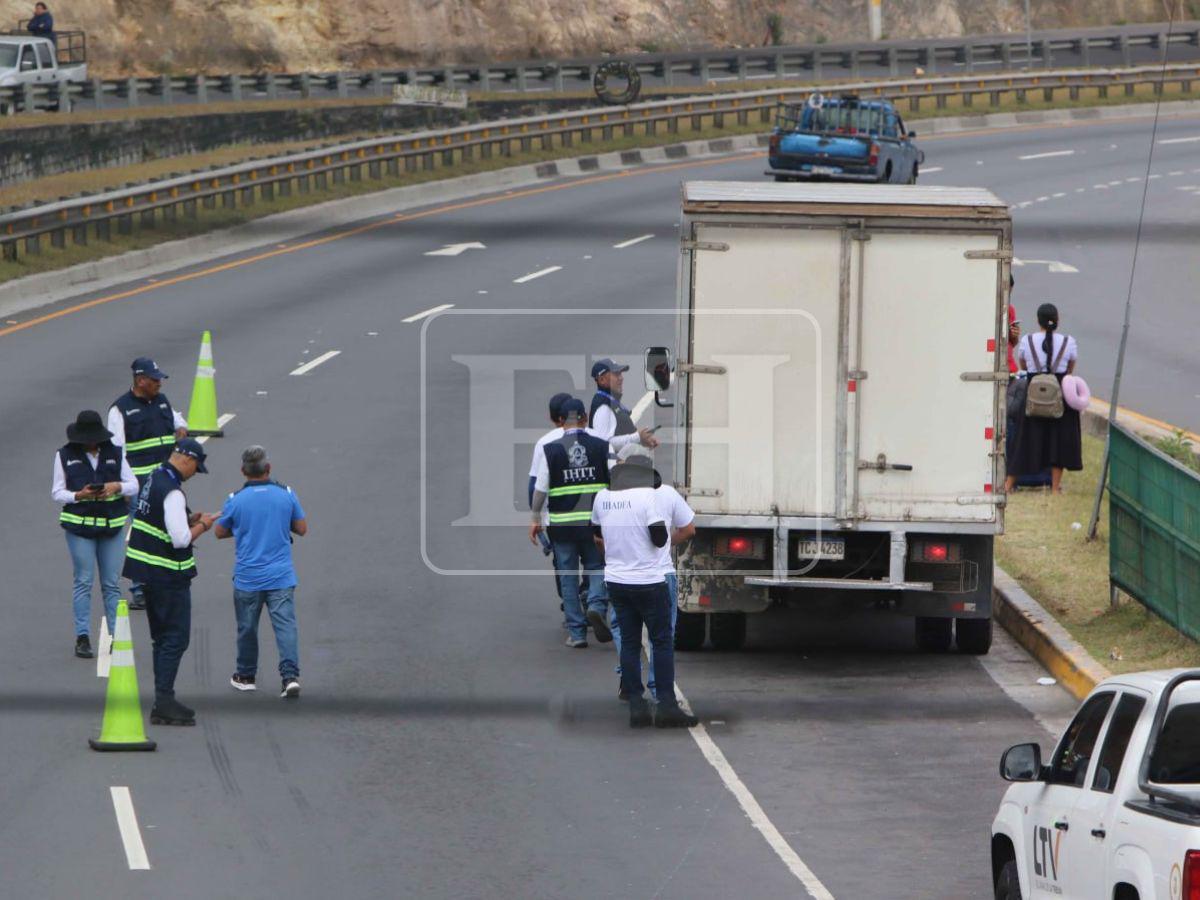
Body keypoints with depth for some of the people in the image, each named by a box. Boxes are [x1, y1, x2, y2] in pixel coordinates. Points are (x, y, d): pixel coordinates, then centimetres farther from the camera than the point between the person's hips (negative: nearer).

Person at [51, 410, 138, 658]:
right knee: (84, 583, -3)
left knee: (112, 584, 4)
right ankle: (82, 638, 1)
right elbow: (57, 493, 0)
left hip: (112, 526, 2)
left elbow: (134, 486, 6)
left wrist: (117, 487, -16)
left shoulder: (115, 454, 4)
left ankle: (116, 635, 8)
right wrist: (79, 495, -18)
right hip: (79, 526, -2)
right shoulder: (65, 456, -1)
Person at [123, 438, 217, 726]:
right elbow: (181, 539, -24)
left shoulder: (153, 479, 8)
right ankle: (164, 702, -9)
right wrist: (202, 526, -7)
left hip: (147, 570, 10)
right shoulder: (172, 492, -21)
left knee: (163, 638, 16)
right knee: (175, 638, -5)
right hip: (168, 576, -10)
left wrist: (188, 520, 11)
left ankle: (163, 701, 20)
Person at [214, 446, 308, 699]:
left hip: (247, 579, 0)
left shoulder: (235, 500, -8)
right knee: (285, 625, -3)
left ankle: (246, 676, 28)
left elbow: (220, 533, 6)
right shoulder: (286, 495, -4)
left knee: (247, 629, 14)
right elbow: (302, 528, 6)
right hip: (281, 577, 0)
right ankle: (290, 675, -16)